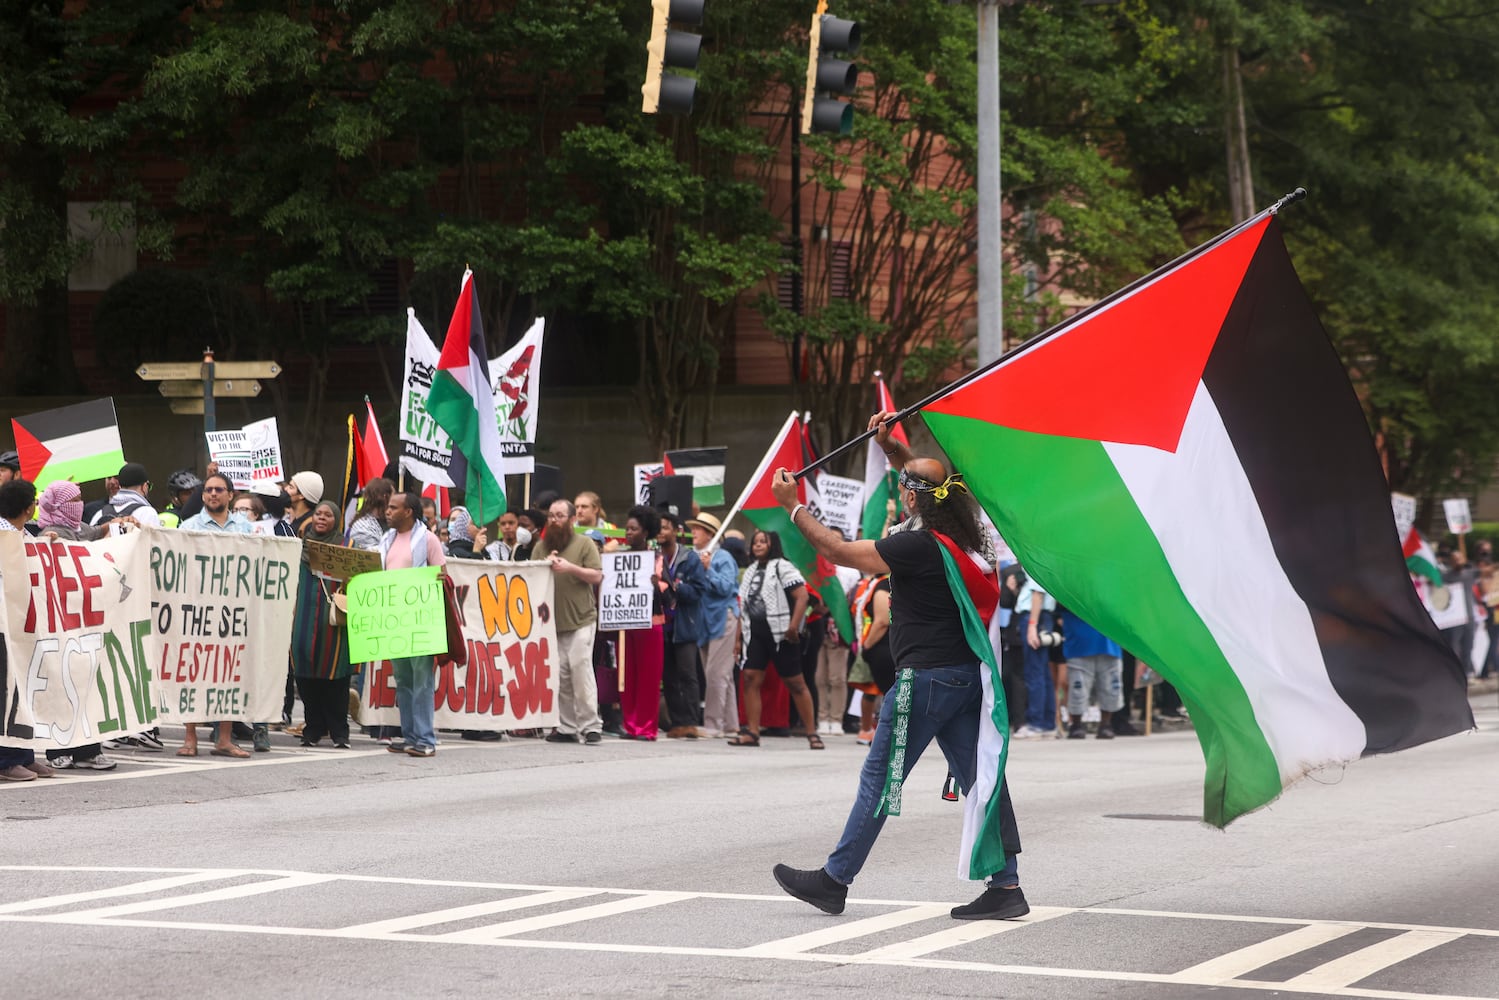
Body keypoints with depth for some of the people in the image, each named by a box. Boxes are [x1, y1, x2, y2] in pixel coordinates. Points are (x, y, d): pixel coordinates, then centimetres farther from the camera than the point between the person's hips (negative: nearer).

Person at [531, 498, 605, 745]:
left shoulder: (584, 544, 2)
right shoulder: (541, 547, 15)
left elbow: (597, 576, -5)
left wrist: (571, 568, -15)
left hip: (580, 621, -4)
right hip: (551, 621, 4)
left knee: (581, 670, -11)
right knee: (560, 676, 2)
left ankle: (591, 726, -9)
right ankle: (566, 727, 7)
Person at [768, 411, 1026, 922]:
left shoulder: (917, 548, -17)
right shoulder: (966, 538, 6)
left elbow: (838, 551, -11)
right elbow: (932, 481, 28)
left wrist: (792, 504, -2)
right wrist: (893, 447, 27)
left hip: (927, 678, -8)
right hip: (967, 674, 8)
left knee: (880, 778, 1)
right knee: (980, 778, 6)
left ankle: (834, 879, 9)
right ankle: (1005, 885, 3)